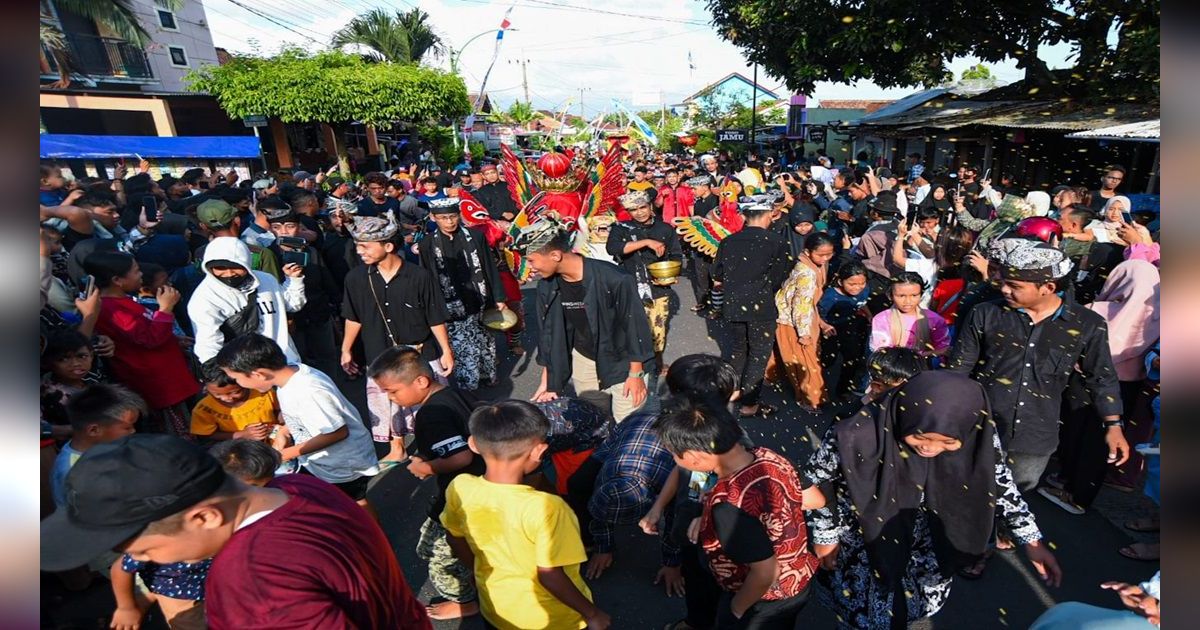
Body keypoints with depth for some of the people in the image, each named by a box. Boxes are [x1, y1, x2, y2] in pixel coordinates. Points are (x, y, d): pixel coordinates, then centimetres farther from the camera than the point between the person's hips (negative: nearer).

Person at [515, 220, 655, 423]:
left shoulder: (614, 280, -28)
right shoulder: (546, 287, -10)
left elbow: (635, 325, -18)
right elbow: (548, 332, 1)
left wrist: (636, 374, -13)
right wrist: (547, 380, 4)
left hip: (621, 362, -4)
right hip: (582, 360, 5)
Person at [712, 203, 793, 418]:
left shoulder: (728, 241, 1)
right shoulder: (776, 241, -8)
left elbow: (717, 278, 5)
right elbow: (779, 279, -5)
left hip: (733, 304, 4)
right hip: (761, 305, -4)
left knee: (739, 349, 20)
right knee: (760, 353, 6)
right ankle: (749, 404, 8)